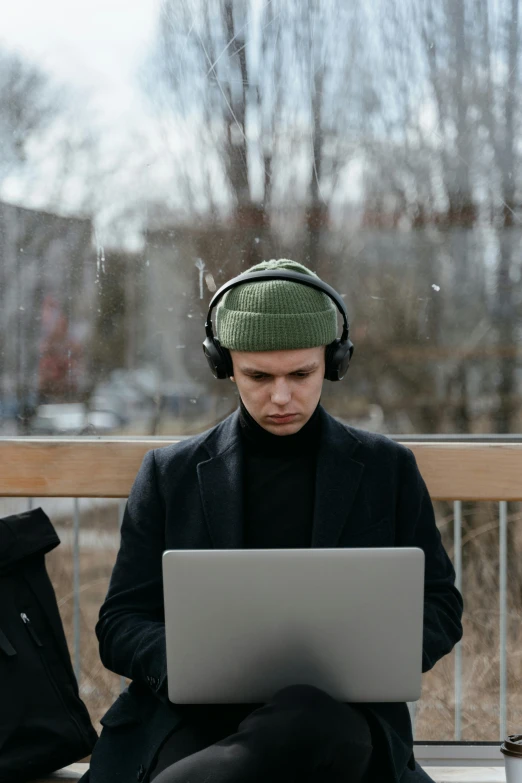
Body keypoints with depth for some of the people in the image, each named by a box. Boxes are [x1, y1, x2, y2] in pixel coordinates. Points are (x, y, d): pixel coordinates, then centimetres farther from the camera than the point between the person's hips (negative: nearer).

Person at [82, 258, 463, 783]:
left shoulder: (388, 469, 14)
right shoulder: (171, 473, 13)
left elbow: (439, 609, 17)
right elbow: (120, 624, 12)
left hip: (341, 711, 1)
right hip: (197, 720, -1)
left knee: (310, 721, -40)